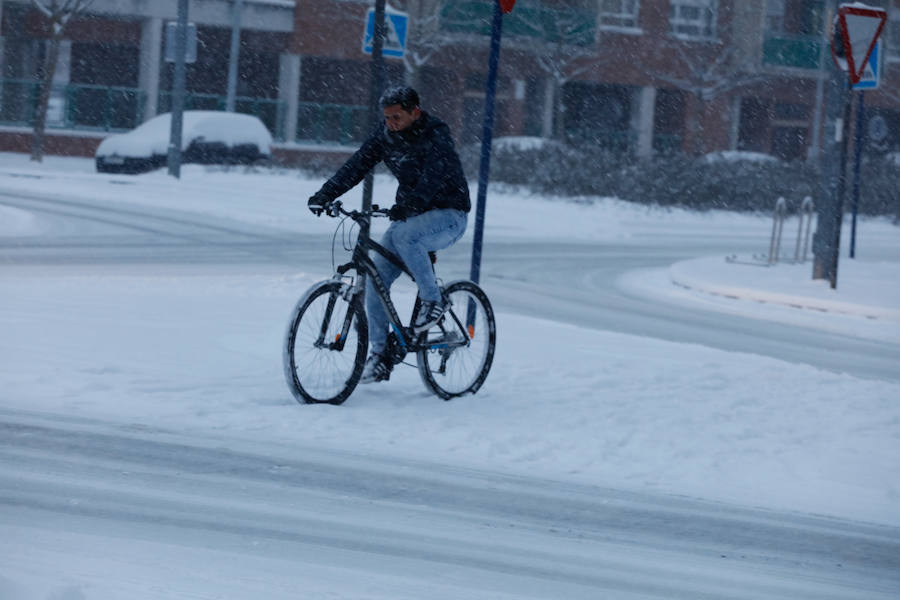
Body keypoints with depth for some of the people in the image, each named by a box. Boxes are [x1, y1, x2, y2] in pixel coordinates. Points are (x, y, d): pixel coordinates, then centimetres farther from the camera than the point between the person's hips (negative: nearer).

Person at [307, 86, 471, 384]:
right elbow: (358, 164, -7)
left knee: (403, 234, -37)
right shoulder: (386, 134, -1)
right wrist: (326, 194, -21)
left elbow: (435, 175, -36)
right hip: (410, 215, 7)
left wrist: (409, 204, -53)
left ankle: (433, 301, -20)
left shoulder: (436, 137, -20)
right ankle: (379, 355, -1)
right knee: (376, 277, -9)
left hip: (448, 216, -7)